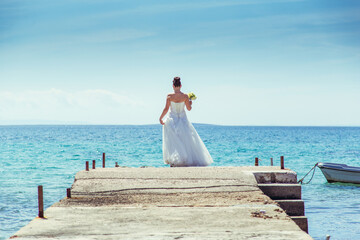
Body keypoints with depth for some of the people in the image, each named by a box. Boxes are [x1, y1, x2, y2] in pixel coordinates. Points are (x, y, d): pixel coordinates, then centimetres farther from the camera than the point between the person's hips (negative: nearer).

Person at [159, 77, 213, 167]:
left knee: (173, 142, 4)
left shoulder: (169, 96, -11)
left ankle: (173, 161, -5)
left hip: (172, 120, -1)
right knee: (187, 140, 12)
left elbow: (166, 109, -12)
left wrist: (161, 118, 0)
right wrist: (190, 103, 21)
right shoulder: (185, 96, -8)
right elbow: (189, 108, -1)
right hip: (183, 120, 1)